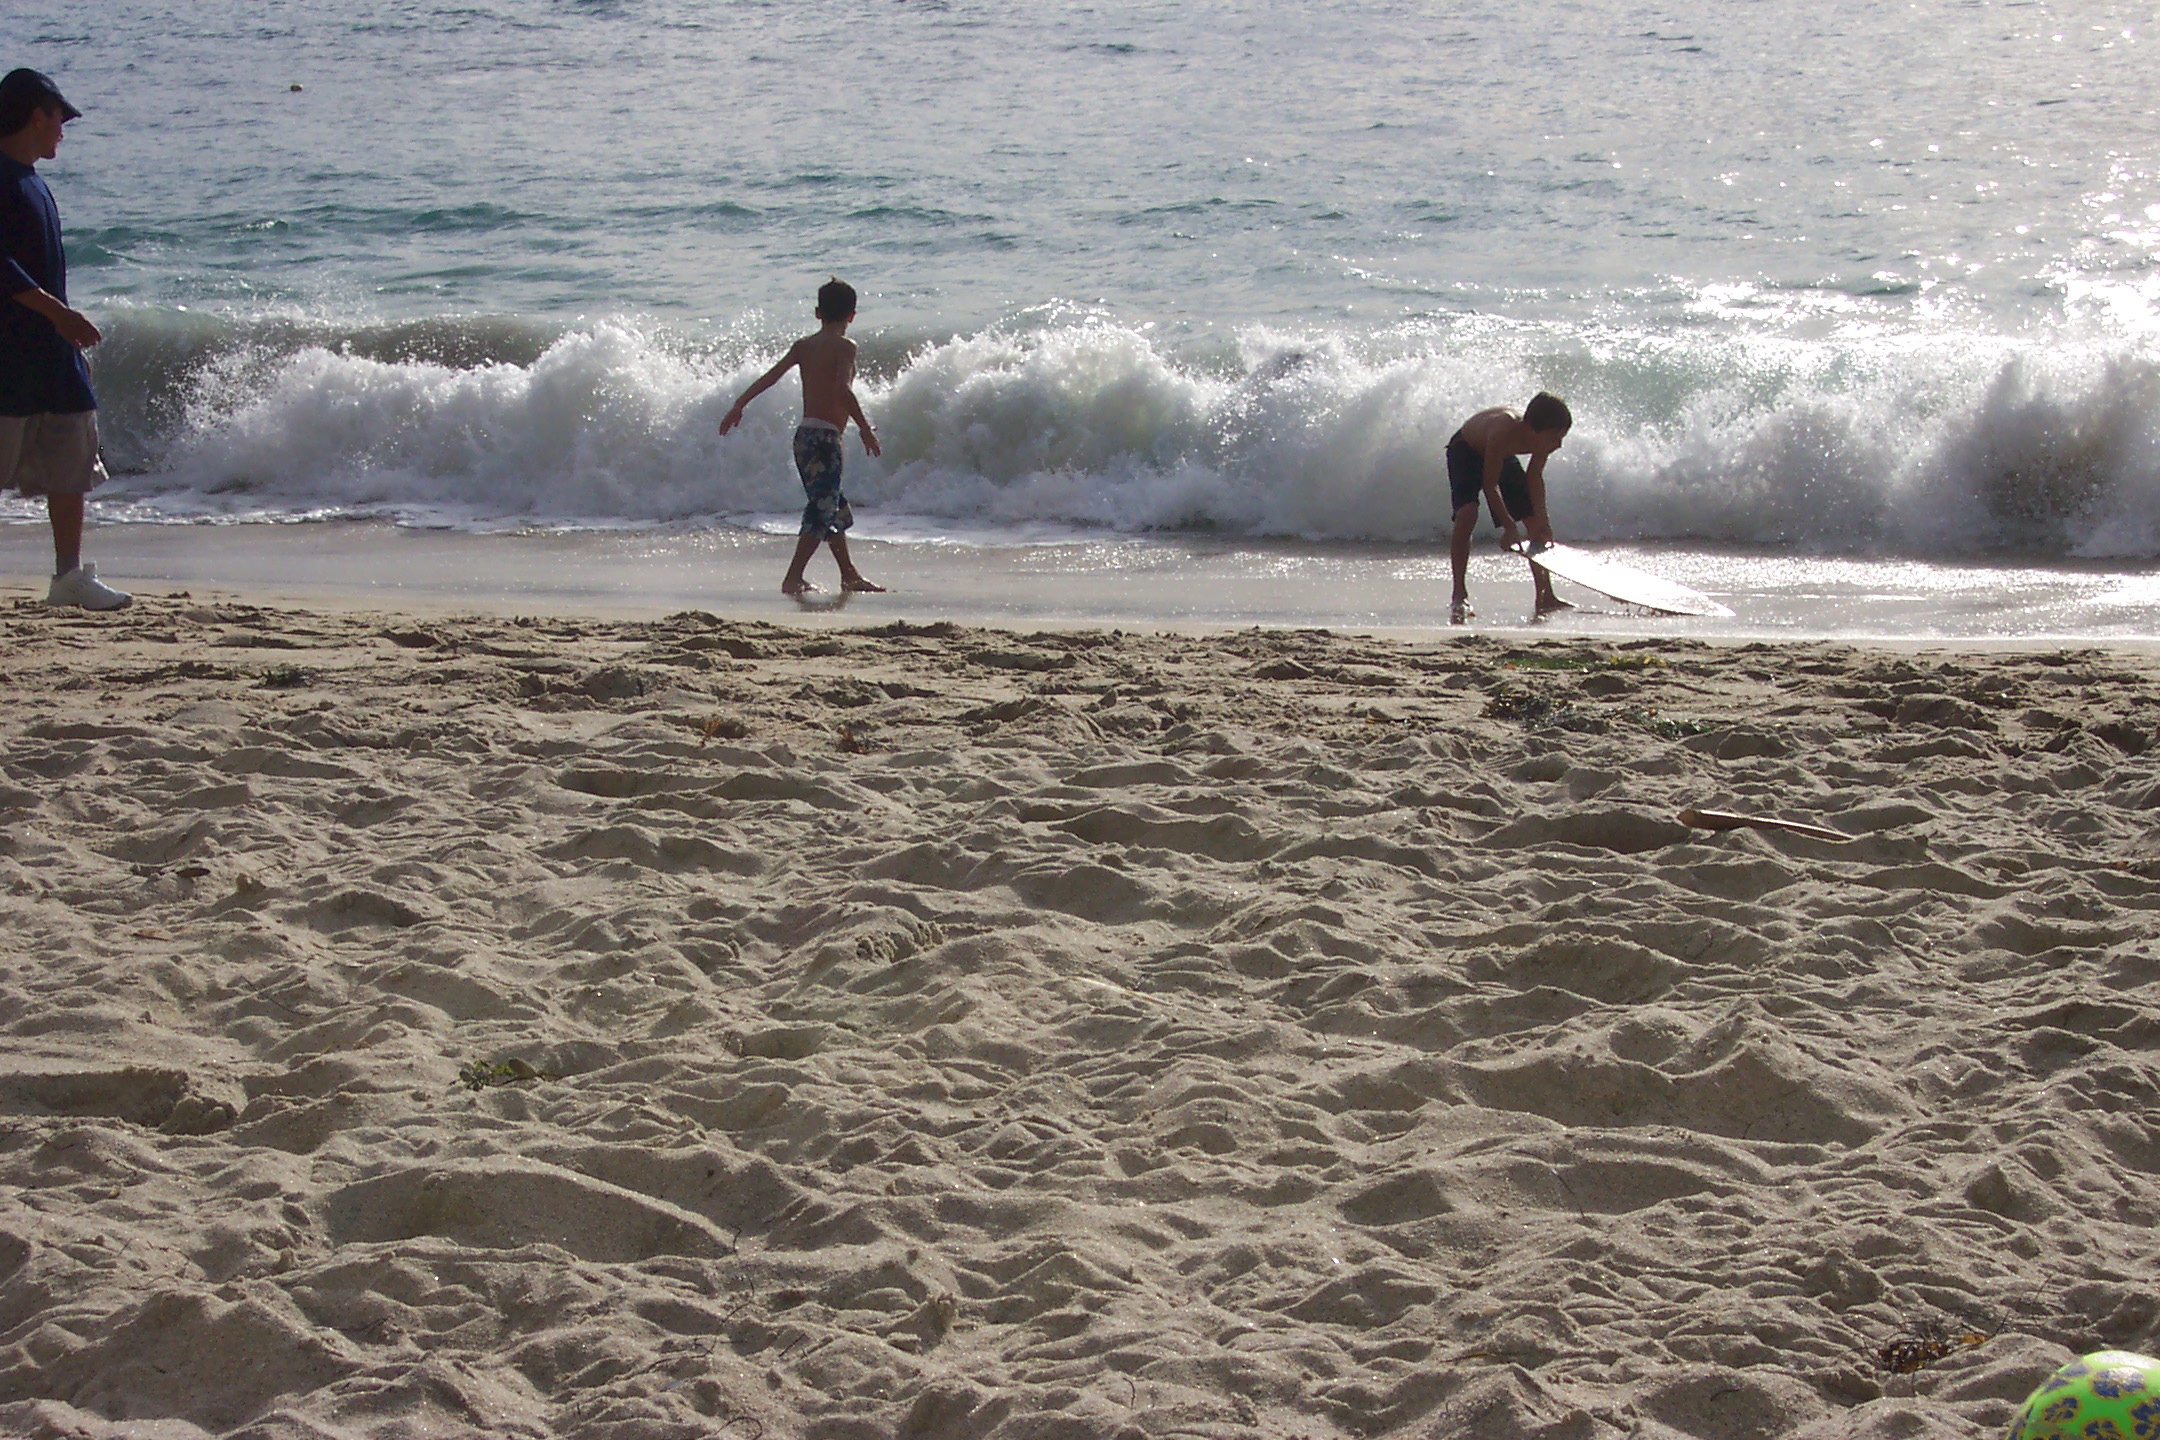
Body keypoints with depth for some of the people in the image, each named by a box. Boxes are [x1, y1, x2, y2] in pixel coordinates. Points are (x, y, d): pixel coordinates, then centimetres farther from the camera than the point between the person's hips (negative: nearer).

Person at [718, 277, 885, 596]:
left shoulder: (803, 345, 11)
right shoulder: (844, 347, -9)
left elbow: (770, 376, 7)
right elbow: (843, 390, -22)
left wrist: (739, 404, 11)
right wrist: (865, 429, -18)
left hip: (804, 436, 8)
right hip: (825, 437, -8)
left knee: (835, 509, 19)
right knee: (822, 510, -8)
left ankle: (849, 575, 26)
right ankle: (793, 579, -14)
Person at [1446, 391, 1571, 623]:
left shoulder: (1544, 439, -25)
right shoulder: (1503, 432, -44)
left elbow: (1534, 477, -10)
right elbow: (1489, 484, -36)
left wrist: (1541, 518, -18)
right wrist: (1509, 527, -38)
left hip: (1503, 456, 7)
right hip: (1466, 451, -7)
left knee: (1538, 523, 0)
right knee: (1466, 514, -29)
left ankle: (1545, 597, 7)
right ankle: (1459, 596, -23)